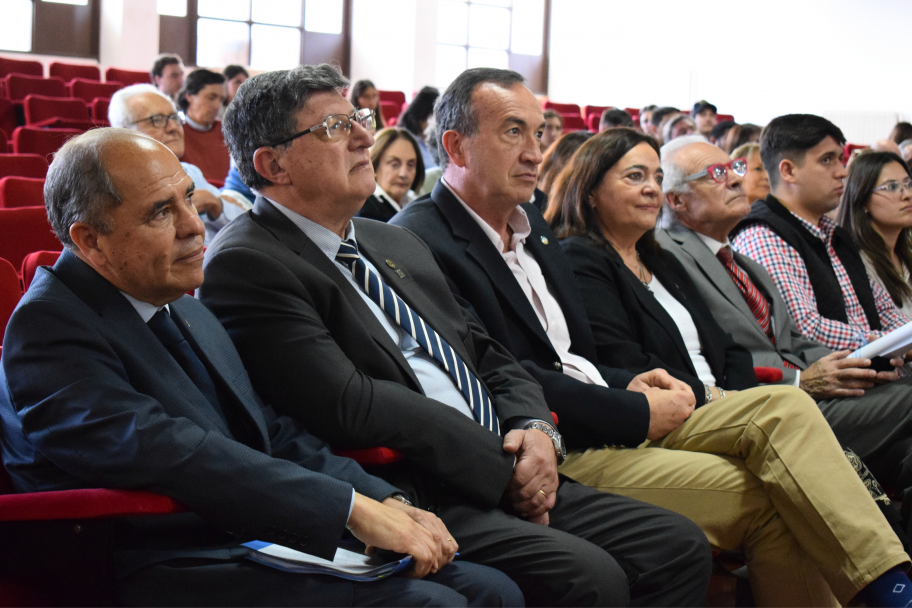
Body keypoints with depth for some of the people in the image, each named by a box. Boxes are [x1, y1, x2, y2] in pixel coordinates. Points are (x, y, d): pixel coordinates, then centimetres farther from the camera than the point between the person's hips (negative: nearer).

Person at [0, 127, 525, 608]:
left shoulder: (186, 311, 18)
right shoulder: (47, 327, -10)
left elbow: (275, 434, 16)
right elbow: (162, 451, -23)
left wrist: (385, 501, -2)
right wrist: (353, 507, -22)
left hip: (271, 545, 9)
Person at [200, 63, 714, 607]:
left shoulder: (397, 244, 20)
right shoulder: (245, 264, -7)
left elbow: (493, 359, 21)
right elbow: (348, 405, -18)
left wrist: (537, 431, -1)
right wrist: (499, 464, -14)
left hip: (507, 478, 9)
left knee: (680, 547, -2)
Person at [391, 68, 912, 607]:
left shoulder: (530, 222, 18)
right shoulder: (423, 241, -12)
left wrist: (627, 384, 1)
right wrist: (634, 414, -15)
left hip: (612, 414, 9)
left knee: (784, 407, -9)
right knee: (759, 495, -17)